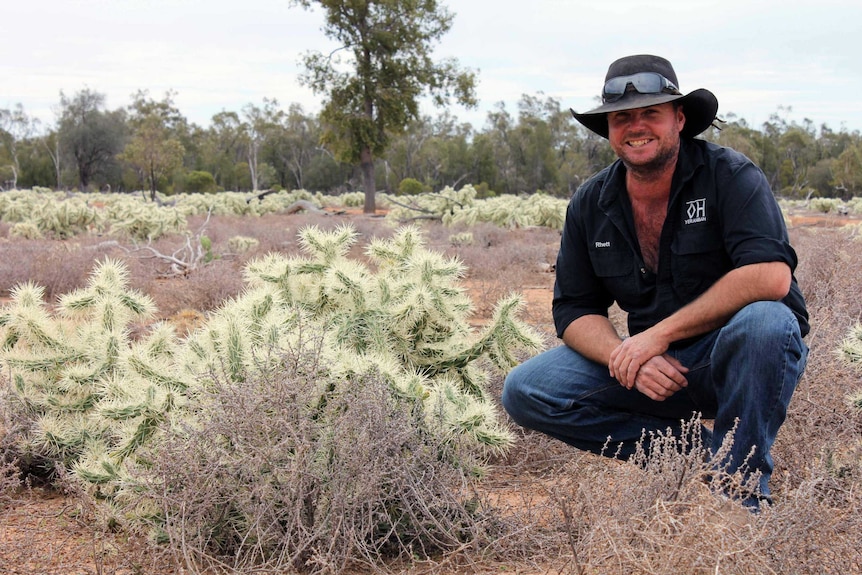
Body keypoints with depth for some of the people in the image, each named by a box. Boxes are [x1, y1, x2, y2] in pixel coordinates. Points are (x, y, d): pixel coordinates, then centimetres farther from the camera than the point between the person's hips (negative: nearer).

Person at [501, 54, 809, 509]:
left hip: (742, 354, -4)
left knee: (762, 321, -38)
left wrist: (660, 334, -26)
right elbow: (573, 311, 2)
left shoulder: (730, 176, -12)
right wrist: (627, 357, -20)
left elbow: (770, 276, -26)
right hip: (657, 368, 4)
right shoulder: (589, 204, 2)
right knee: (525, 391, -10)